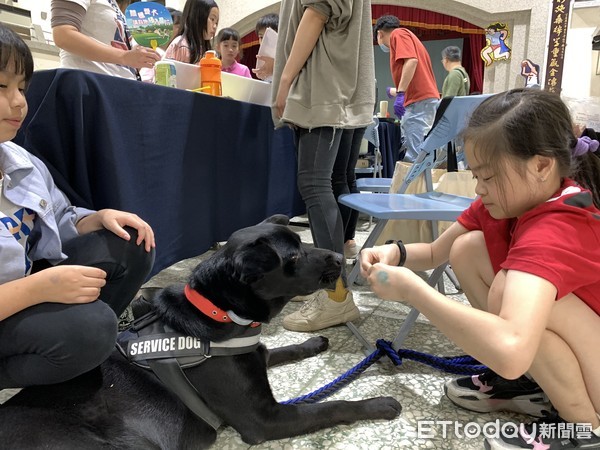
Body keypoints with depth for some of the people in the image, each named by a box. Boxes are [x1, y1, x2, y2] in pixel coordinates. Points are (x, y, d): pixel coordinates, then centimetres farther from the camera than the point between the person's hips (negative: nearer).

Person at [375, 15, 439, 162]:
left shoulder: (398, 34, 3)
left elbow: (411, 61, -17)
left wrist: (400, 93, -22)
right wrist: (393, 91, 53)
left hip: (419, 101, -10)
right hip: (424, 99, 10)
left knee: (415, 158, -13)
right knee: (413, 154, 11)